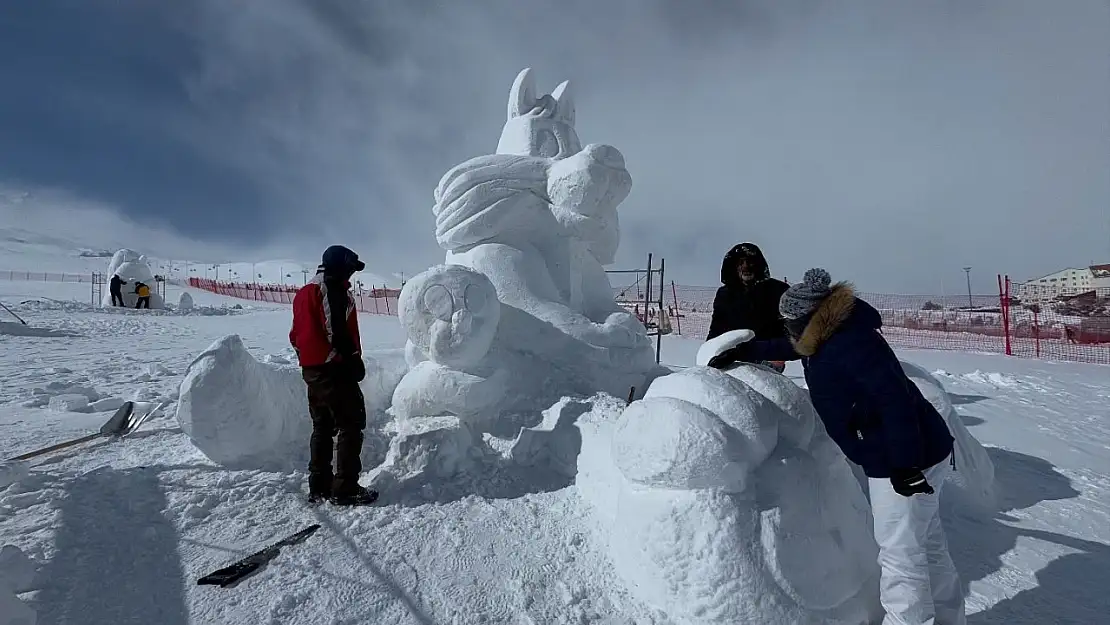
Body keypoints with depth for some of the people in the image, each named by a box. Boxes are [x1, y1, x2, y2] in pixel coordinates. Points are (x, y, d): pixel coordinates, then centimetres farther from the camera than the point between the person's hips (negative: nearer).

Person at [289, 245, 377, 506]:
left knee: (323, 427, 16)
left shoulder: (303, 293, 18)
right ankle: (345, 489, -3)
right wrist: (354, 359, -14)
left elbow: (296, 334, 20)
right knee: (351, 424, -3)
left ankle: (319, 486, 22)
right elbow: (340, 331, -21)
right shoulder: (335, 290, -12)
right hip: (333, 368, -10)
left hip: (311, 369, 10)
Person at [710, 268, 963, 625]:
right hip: (914, 454, 11)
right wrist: (742, 352, 22)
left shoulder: (850, 342, -26)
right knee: (928, 544, 23)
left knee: (899, 551, 0)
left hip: (908, 461, -11)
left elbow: (895, 399, -31)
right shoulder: (829, 336, 5)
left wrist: (904, 463, -28)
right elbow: (785, 348, 23)